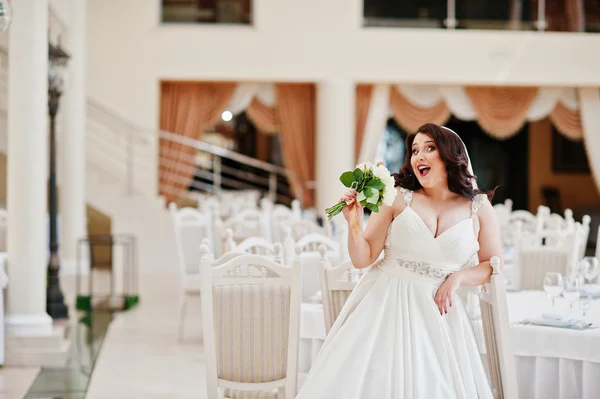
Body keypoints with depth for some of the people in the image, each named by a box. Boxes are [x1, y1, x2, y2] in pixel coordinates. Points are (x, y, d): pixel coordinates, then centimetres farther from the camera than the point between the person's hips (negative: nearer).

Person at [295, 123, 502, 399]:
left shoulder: (479, 207, 3)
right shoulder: (397, 198, -1)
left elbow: (495, 264, 7)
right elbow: (362, 259, 0)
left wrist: (458, 277, -9)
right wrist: (355, 223, -17)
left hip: (437, 312, 1)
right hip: (384, 306, 0)